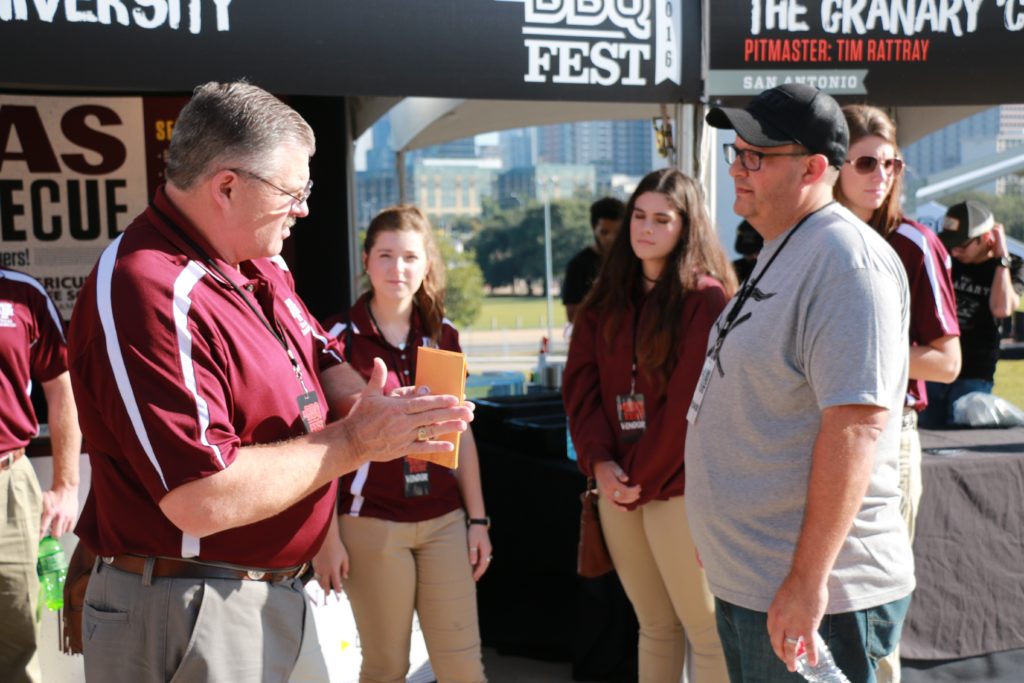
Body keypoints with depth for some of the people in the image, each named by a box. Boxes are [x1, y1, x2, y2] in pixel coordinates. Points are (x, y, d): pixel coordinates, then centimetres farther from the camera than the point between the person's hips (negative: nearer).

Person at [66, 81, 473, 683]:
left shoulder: (260, 267, 6)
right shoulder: (147, 297, -26)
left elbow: (323, 363, 15)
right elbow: (204, 500, -31)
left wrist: (366, 403, -8)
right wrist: (354, 442, -21)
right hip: (187, 617, -9)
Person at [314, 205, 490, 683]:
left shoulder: (443, 336, 7)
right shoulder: (339, 337, -6)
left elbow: (460, 434, 12)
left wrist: (477, 518, 8)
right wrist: (327, 536, -8)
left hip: (444, 519, 4)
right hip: (371, 523, -4)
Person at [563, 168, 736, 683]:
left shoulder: (707, 298, -8)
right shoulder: (608, 297, 12)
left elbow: (693, 401, -13)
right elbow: (580, 383, 6)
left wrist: (646, 480, -11)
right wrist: (598, 461, -7)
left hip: (678, 486, -5)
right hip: (617, 487, 6)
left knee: (706, 631, 0)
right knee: (655, 625, 15)